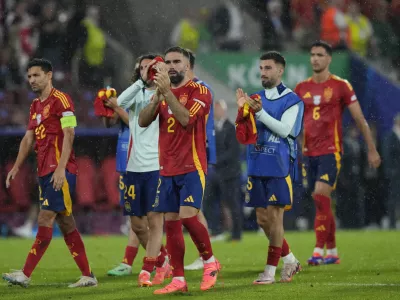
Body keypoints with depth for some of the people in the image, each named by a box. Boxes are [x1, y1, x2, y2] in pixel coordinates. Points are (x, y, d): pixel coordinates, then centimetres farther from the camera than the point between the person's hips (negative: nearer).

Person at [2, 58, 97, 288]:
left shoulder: (60, 100, -9)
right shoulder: (36, 106, 18)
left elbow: (69, 134, -15)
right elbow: (29, 138, 21)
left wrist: (60, 168, -21)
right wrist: (16, 167, 13)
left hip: (60, 172, -9)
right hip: (45, 172, 9)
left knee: (45, 220, -11)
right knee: (65, 223, 8)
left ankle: (26, 275, -15)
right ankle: (88, 276, 11)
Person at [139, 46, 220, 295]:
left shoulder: (199, 91, -5)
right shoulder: (163, 93, 13)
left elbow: (186, 119, -21)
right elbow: (143, 121, 0)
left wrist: (167, 92, -23)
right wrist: (158, 96, -13)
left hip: (192, 167, -6)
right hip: (167, 170, 6)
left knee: (188, 216, -18)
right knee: (171, 223, 3)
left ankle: (210, 262, 3)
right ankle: (178, 280, 7)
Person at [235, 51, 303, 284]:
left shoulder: (292, 100, -5)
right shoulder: (256, 99, 11)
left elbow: (284, 130, -17)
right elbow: (244, 134, 7)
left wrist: (259, 112, -23)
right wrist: (242, 109, -10)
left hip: (280, 167, -6)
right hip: (257, 167, 6)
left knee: (274, 217, -6)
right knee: (262, 219, 8)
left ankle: (270, 272, -1)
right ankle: (290, 260, 24)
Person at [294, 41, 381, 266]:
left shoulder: (341, 86, -3)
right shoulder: (302, 88, 10)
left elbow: (360, 119, 0)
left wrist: (372, 150, 0)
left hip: (331, 151, -5)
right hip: (309, 152, 5)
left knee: (321, 196, -18)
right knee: (322, 203, 8)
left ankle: (319, 251, -17)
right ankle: (332, 251, 16)